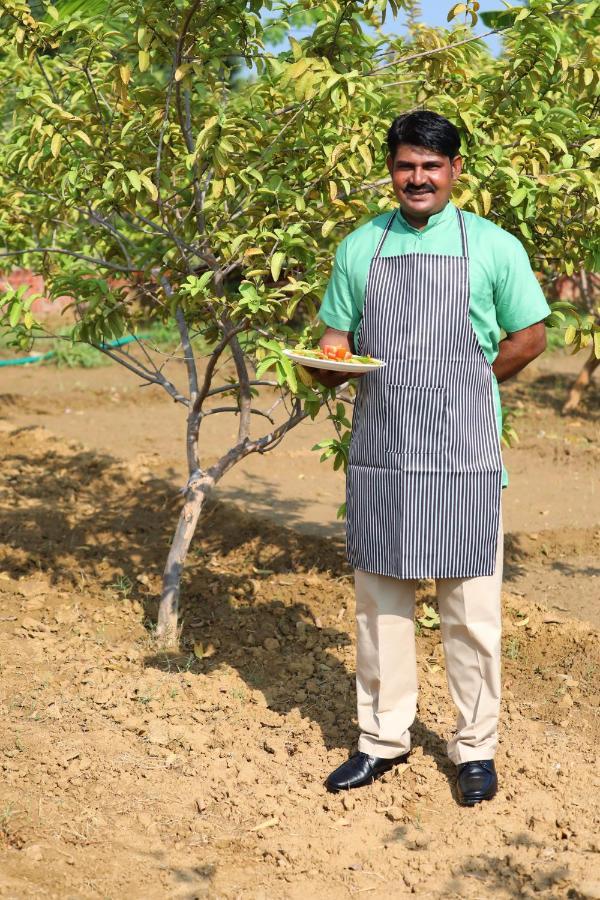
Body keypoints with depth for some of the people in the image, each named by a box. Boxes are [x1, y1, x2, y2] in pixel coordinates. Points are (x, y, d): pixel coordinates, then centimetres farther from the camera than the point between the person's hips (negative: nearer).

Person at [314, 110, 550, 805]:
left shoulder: (493, 247, 1)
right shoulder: (360, 247, 9)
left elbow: (529, 337, 6)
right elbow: (337, 338, 13)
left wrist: (464, 387, 2)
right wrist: (330, 365, -9)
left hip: (465, 455, -2)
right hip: (379, 453, 3)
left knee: (470, 606, 3)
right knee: (379, 599, 9)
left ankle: (475, 747, 18)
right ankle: (382, 739, 23)